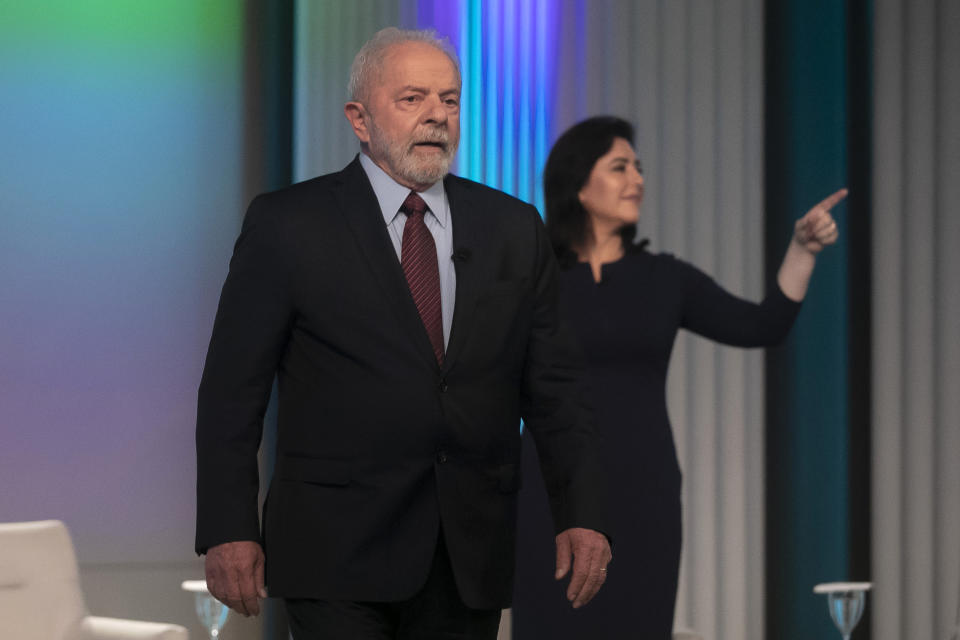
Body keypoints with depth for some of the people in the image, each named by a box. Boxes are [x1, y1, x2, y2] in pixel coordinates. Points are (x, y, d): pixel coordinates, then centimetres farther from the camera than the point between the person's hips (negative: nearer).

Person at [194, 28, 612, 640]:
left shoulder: (514, 229, 11)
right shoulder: (287, 223, 0)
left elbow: (553, 388, 10)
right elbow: (233, 390, -1)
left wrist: (583, 514, -1)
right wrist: (228, 531, -9)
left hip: (472, 560, 4)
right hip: (338, 559, -3)